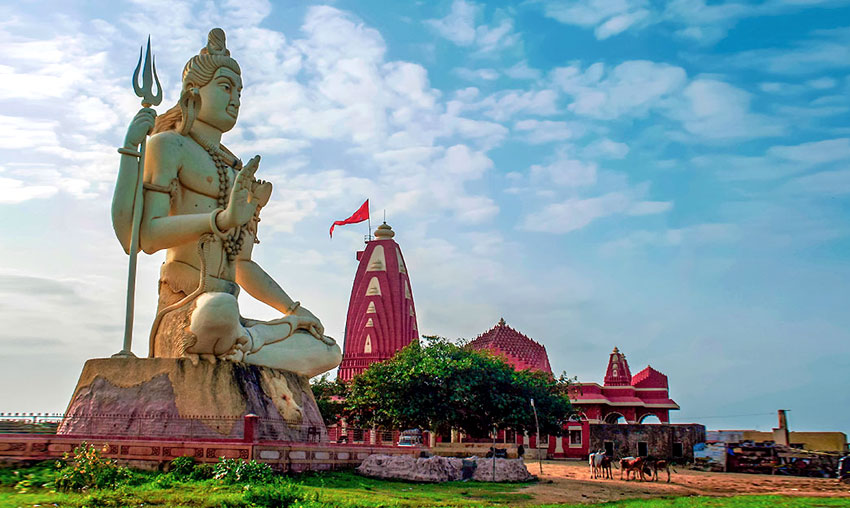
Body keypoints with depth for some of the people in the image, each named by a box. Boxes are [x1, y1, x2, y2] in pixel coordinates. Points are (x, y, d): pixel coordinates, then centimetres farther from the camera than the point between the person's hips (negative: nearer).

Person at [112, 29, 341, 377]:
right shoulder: (169, 145, 4)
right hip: (185, 311, -7)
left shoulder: (237, 169, 25)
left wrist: (294, 310, 16)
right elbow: (145, 236, -14)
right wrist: (222, 219, -29)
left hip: (229, 313, 7)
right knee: (219, 309, -41)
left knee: (327, 352, 4)